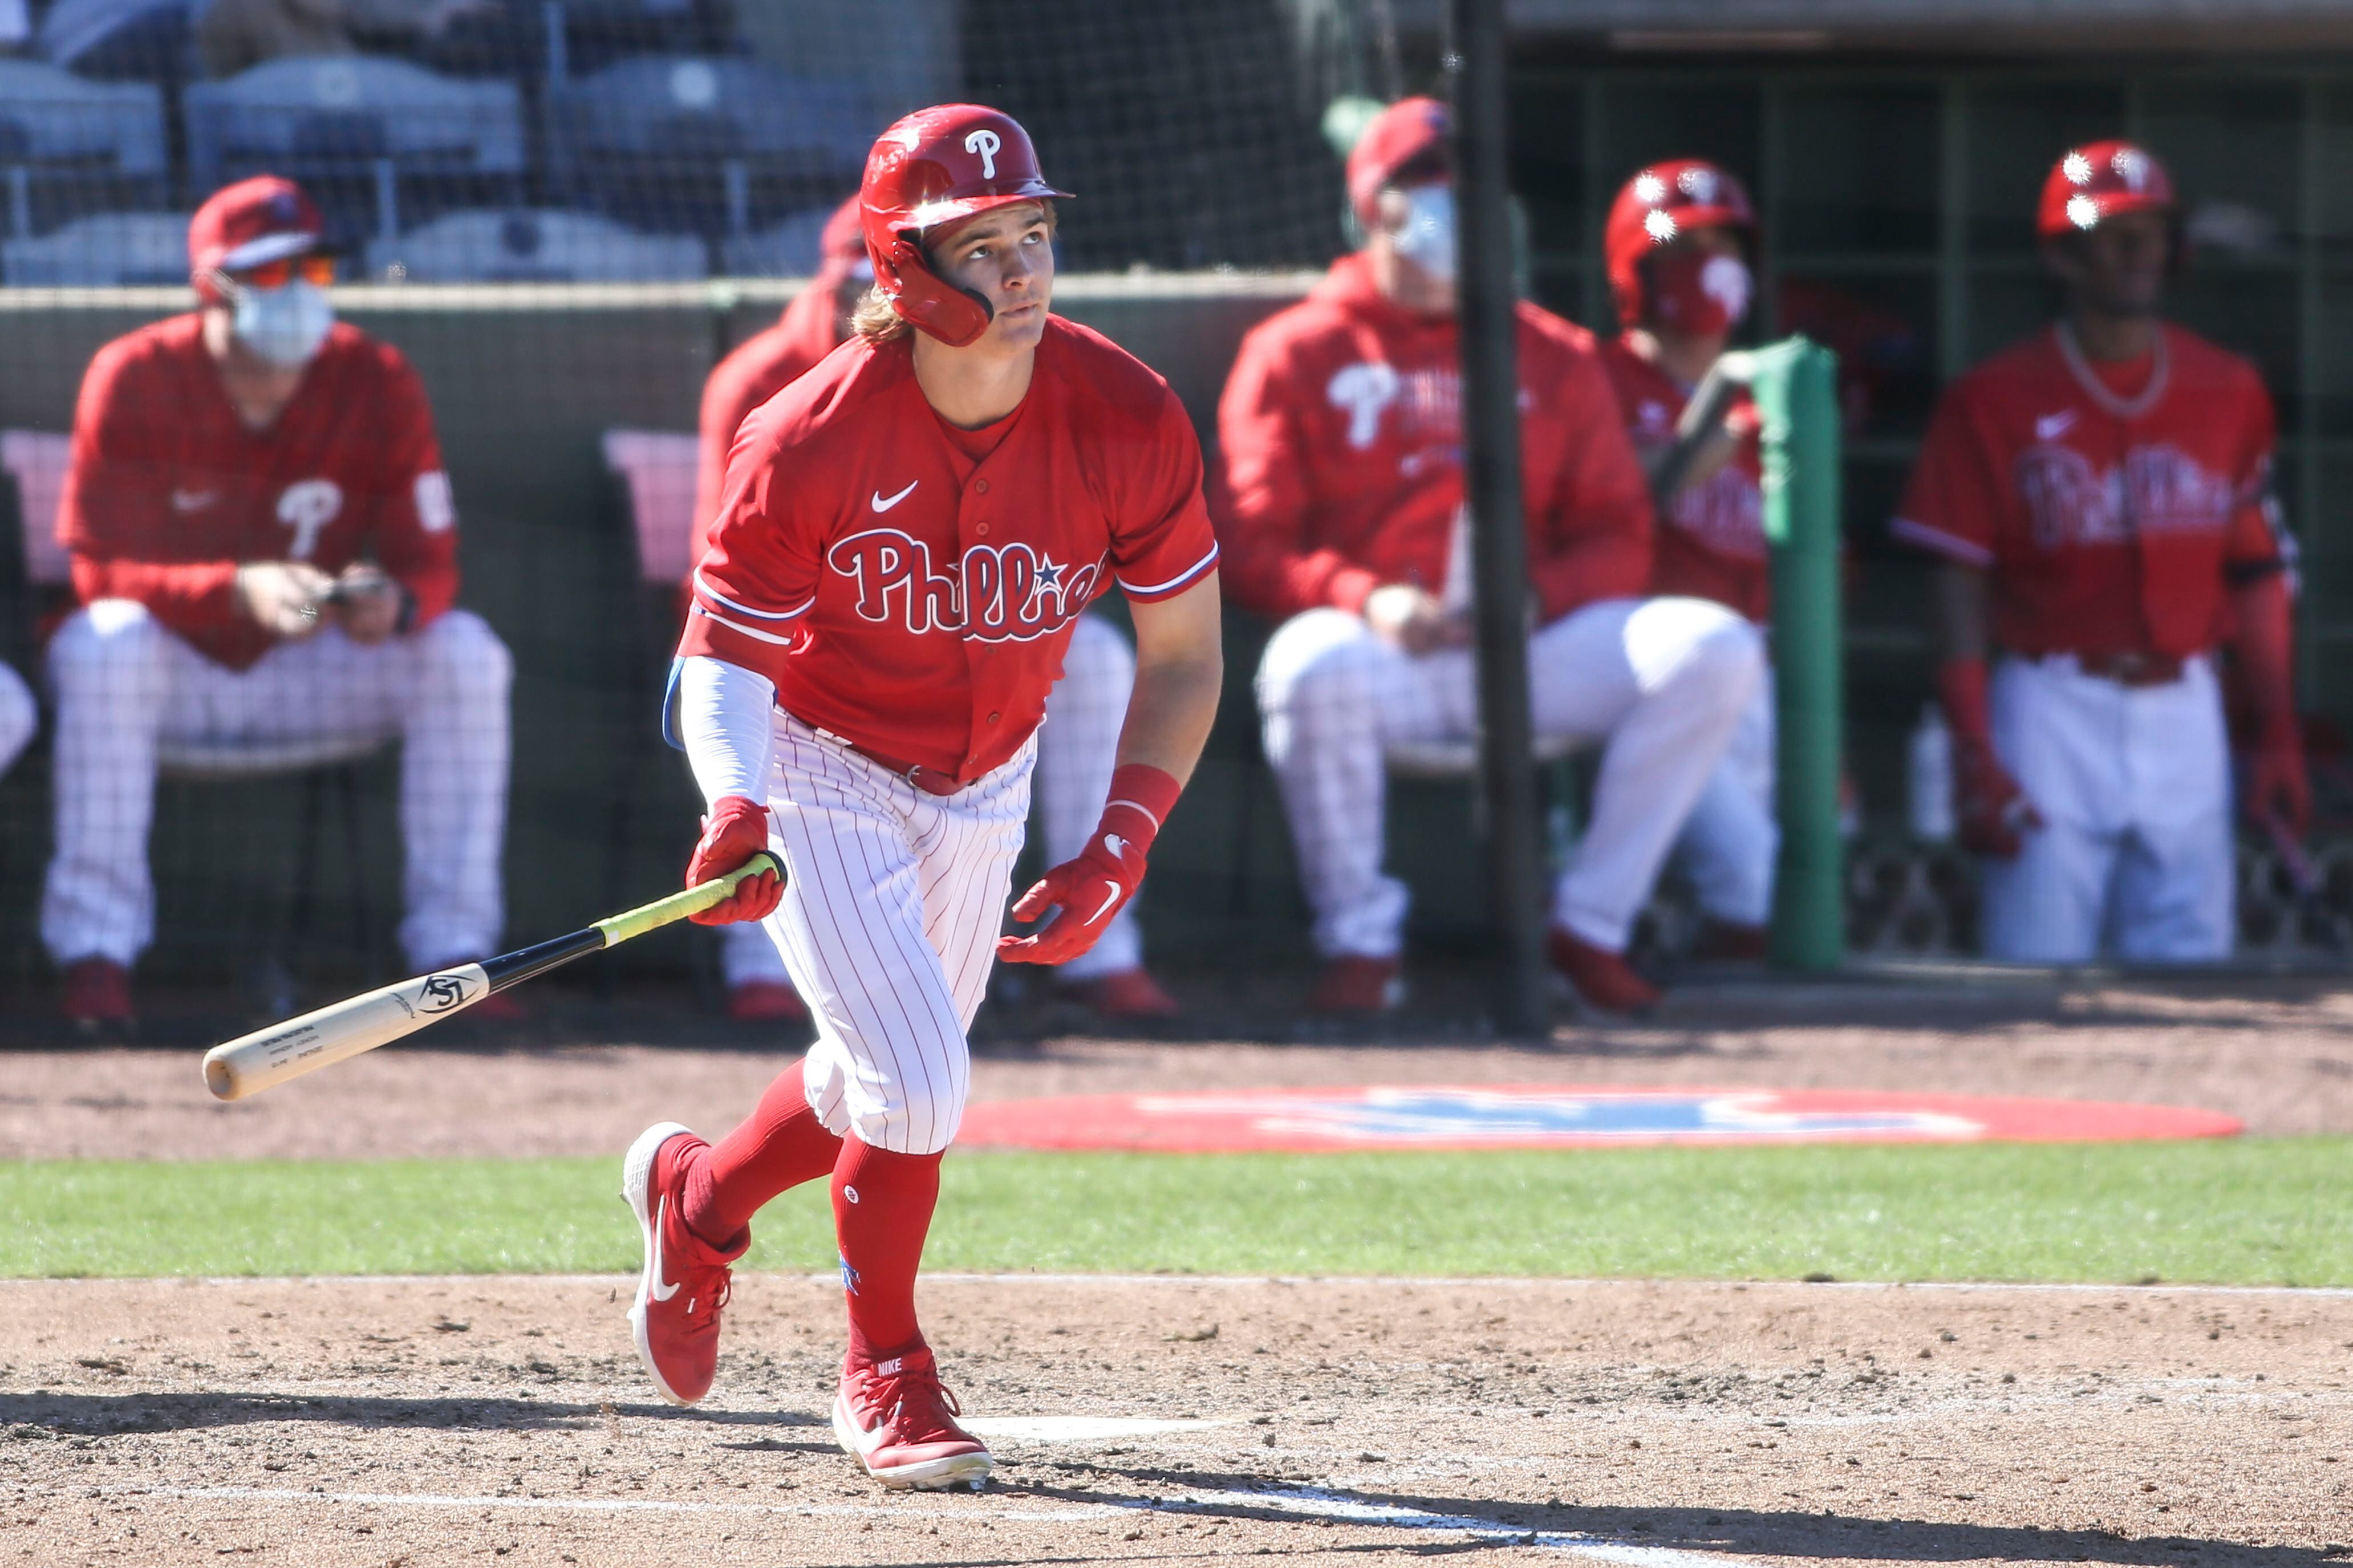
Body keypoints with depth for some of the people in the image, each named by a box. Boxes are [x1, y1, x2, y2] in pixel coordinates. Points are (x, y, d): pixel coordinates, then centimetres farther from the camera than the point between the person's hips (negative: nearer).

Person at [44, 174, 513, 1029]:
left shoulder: (377, 383, -7)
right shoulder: (132, 382, -15)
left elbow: (430, 564, -9)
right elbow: (100, 571, -20)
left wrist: (394, 604, -36)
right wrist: (239, 591, -38)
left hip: (311, 670, 3)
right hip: (174, 665, -3)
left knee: (465, 654, -20)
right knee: (107, 644, -35)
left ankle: (453, 948, -18)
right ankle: (95, 951, -31)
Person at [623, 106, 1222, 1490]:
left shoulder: (1127, 421, -21)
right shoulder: (811, 443, -28)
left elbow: (1183, 660, -9)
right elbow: (723, 652, -17)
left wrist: (1120, 849, -19)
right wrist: (736, 807, -37)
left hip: (985, 786, 4)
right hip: (822, 766, -4)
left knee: (896, 1090, 17)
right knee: (915, 1085, -15)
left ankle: (696, 1195, 48)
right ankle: (885, 1374, 10)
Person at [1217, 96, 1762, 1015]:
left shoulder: (1555, 358, 17)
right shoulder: (1296, 353, 9)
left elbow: (1618, 539, 11)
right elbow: (1252, 544, -1)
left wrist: (1538, 596, -12)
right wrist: (1365, 598, -20)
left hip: (1535, 643, 3)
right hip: (1382, 651, -3)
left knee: (1711, 648, -20)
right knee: (1313, 665, -39)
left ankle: (1590, 926, -12)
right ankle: (1360, 942, -18)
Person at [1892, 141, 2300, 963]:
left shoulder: (2229, 393, 8)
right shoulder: (1996, 401, -2)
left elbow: (2258, 576, 11)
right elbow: (1961, 587, -4)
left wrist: (2279, 740, 5)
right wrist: (1975, 762, -12)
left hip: (2183, 707, 3)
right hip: (2051, 705, -3)